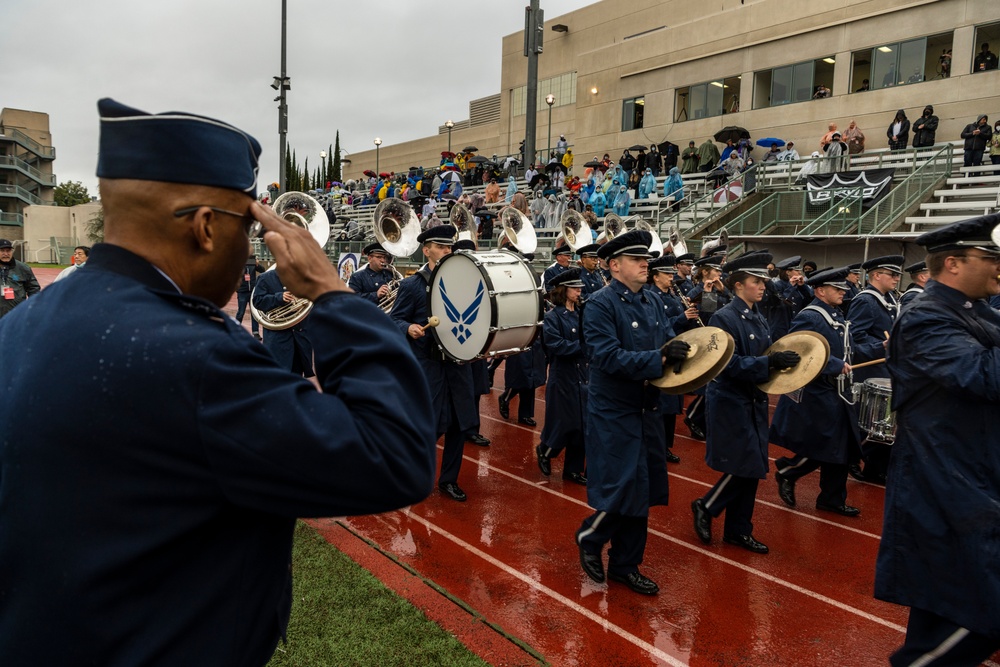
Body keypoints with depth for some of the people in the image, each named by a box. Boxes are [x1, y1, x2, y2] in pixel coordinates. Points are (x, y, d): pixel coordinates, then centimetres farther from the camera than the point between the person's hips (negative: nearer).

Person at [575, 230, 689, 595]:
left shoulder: (651, 301, 10)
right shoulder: (601, 305, -13)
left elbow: (667, 343, 8)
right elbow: (608, 356, -23)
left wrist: (677, 351, -15)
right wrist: (658, 359, -28)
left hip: (647, 410, 7)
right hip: (614, 412, -7)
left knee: (643, 489, 12)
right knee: (623, 488, -6)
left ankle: (626, 565, 27)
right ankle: (589, 538, 24)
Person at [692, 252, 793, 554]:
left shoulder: (759, 319, 11)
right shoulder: (724, 319, -15)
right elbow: (729, 364, -22)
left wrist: (780, 361, -2)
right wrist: (769, 362, -28)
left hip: (754, 402, 8)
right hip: (731, 403, -8)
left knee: (752, 469, 10)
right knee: (744, 467, -7)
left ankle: (739, 530, 22)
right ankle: (706, 507, 16)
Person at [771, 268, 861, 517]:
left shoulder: (836, 316, 13)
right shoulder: (809, 317, -17)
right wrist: (835, 365, -26)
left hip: (836, 394, 9)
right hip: (816, 396, -9)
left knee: (840, 449, 12)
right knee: (821, 449, -3)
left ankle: (833, 499, 24)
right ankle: (786, 472, 21)